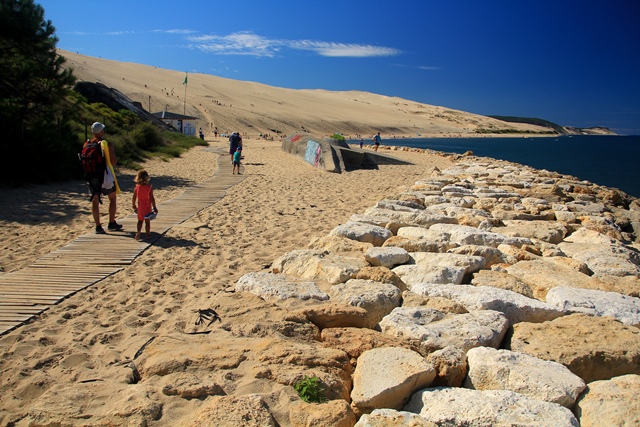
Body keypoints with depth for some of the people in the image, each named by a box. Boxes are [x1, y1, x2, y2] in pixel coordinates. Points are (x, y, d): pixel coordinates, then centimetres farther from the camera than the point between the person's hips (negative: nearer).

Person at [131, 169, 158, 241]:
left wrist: (134, 207, 12)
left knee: (140, 220, 17)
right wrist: (154, 207, -8)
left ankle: (138, 232, -2)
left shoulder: (136, 188, -7)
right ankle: (147, 234, 18)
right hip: (148, 207, -2)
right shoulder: (149, 187, -14)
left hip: (140, 207, 2)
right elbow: (152, 198, -15)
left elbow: (134, 199, -2)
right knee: (147, 221, 12)